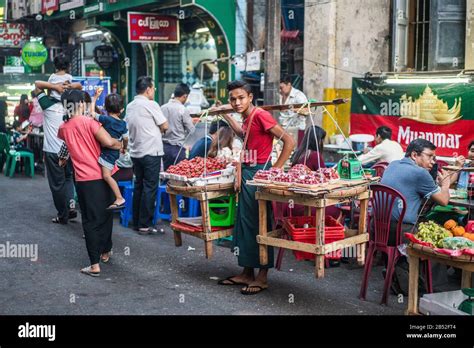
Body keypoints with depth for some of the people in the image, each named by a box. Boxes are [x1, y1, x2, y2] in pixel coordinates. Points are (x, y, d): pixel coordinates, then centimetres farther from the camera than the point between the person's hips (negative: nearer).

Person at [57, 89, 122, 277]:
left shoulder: (64, 128, 4)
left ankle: (95, 265, -1)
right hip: (103, 176, -1)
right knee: (106, 215, 19)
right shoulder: (89, 122, -10)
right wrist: (121, 145, -1)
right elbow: (108, 142, -19)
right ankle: (105, 252, 32)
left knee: (90, 221, 4)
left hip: (83, 180, 2)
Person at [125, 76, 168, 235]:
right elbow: (165, 126, -8)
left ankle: (137, 222, 19)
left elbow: (129, 126, 15)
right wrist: (158, 130, 13)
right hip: (151, 152, -7)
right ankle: (145, 225, -1)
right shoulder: (151, 104, -12)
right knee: (150, 188, -2)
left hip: (135, 152, 7)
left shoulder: (130, 106, 9)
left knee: (138, 186, 14)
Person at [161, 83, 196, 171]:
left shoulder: (163, 108, 2)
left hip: (164, 146, 5)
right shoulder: (183, 110, -12)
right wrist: (192, 122, 16)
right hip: (177, 148, -5)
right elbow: (191, 130, -6)